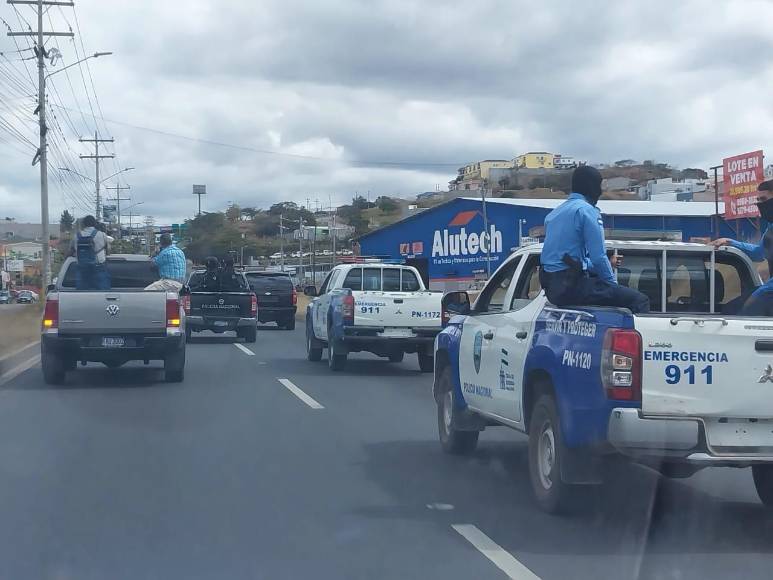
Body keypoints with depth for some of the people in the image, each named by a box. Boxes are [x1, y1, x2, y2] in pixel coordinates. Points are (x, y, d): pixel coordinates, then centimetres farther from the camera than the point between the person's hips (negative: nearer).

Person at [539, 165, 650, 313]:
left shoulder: (554, 214, 19)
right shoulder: (587, 211, -8)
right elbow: (598, 258, -14)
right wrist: (613, 284, 0)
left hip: (551, 288, 9)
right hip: (572, 286, -9)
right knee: (639, 300, -9)